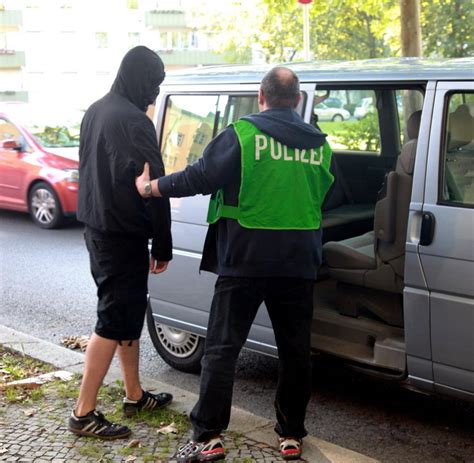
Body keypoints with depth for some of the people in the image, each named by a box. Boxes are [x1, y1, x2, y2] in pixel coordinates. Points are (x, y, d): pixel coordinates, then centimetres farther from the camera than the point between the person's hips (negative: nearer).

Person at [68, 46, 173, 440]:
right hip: (123, 234, -10)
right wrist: (163, 245, -11)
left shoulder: (96, 111, 11)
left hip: (98, 229, 10)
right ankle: (84, 414, 5)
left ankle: (135, 395, 30)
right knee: (113, 320, -2)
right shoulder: (133, 121, -19)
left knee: (130, 311, 18)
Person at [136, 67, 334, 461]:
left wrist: (149, 187, 3)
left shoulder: (244, 133, -8)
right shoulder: (320, 144, 8)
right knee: (295, 350, 13)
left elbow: (200, 178, -11)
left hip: (245, 261, -4)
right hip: (300, 263, 4)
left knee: (221, 348, 4)